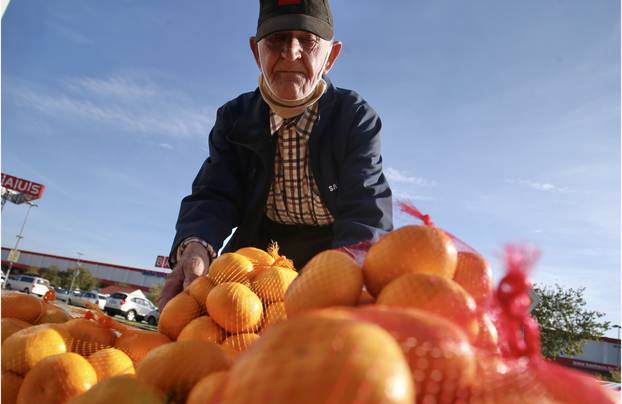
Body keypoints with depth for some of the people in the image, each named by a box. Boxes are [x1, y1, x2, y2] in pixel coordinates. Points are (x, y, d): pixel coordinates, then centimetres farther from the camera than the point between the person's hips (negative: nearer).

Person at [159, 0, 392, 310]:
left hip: (336, 249, -1)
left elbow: (365, 207, -24)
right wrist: (195, 248, -36)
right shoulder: (234, 117, -3)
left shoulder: (357, 117, -12)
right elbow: (213, 197, -13)